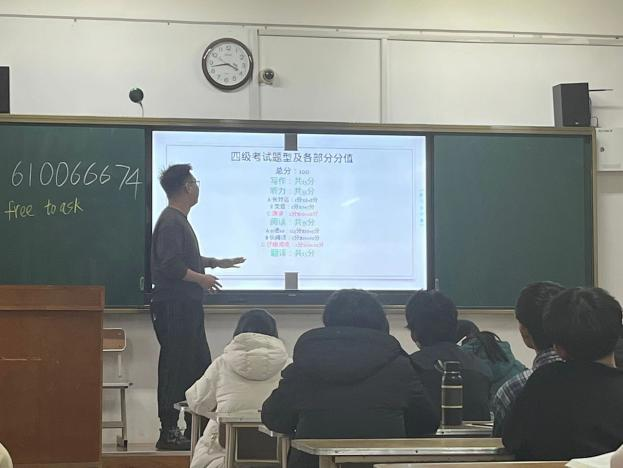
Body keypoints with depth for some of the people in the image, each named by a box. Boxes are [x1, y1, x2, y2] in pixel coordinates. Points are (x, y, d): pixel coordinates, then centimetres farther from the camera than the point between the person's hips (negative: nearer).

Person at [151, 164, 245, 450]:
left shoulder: (180, 221, 18)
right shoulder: (171, 222, -15)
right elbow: (170, 266, -24)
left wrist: (217, 263, 32)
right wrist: (201, 279, -15)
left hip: (187, 307, 11)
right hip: (174, 307, -11)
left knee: (200, 365, 13)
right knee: (176, 367, -7)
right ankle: (168, 432, -2)